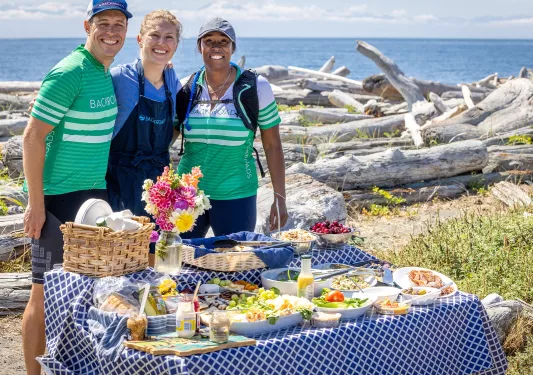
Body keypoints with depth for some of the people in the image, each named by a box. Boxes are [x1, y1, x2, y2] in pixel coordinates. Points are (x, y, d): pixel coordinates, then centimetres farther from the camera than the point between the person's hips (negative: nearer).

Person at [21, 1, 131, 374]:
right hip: (59, 199, -8)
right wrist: (36, 203, -18)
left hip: (95, 195, 8)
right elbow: (33, 137, -17)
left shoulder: (106, 74, 10)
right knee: (46, 294, -1)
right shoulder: (69, 74, -16)